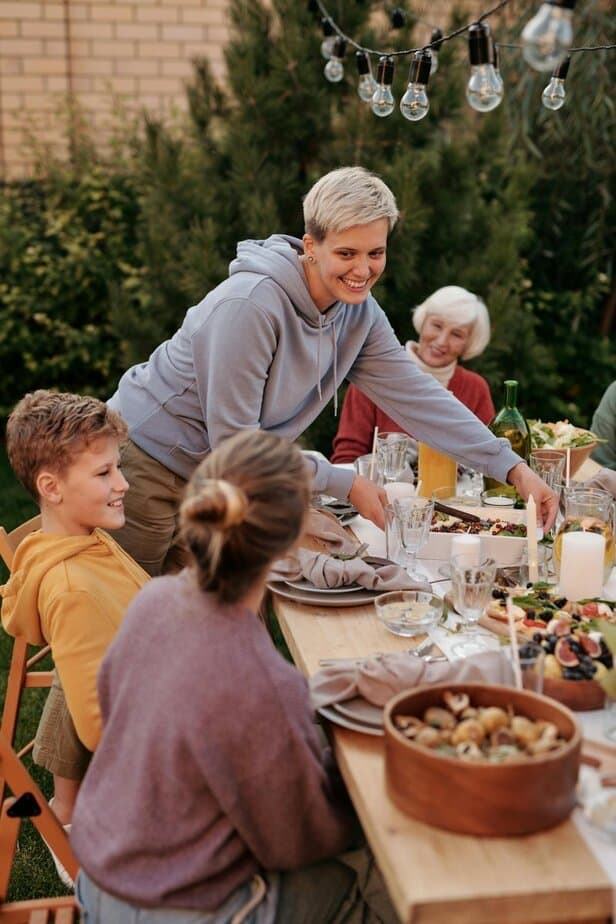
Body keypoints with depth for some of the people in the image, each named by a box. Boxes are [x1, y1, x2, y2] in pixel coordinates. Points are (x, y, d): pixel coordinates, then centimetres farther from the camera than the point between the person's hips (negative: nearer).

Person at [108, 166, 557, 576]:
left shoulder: (359, 314, -6)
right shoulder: (249, 305, -29)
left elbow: (417, 395, -6)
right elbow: (233, 441, -26)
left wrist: (514, 468, -14)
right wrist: (346, 483, -21)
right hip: (146, 462, -6)